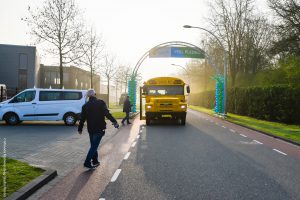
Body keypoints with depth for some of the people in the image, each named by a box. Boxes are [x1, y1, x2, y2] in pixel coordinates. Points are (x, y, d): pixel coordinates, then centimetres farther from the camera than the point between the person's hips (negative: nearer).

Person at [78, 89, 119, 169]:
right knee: (94, 146, -2)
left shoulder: (85, 106, 5)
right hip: (99, 129, -4)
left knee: (93, 145, 19)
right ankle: (87, 162, -7)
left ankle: (95, 161, 24)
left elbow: (82, 118, 10)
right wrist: (114, 122, -25)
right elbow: (107, 113, -20)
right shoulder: (101, 103, -7)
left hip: (91, 129, 5)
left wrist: (80, 129, 22)